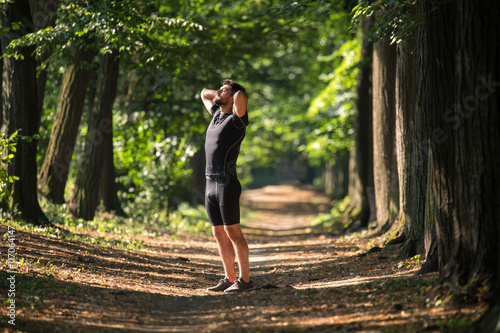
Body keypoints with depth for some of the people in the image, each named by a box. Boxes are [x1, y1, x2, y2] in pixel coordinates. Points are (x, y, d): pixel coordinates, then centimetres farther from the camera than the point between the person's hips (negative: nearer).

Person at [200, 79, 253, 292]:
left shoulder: (236, 119, -7)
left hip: (227, 184, -8)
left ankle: (244, 279, -3)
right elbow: (204, 94, 35)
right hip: (211, 184, 8)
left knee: (232, 232, -7)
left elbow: (241, 96, -27)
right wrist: (219, 97, 20)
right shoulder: (217, 114, 17)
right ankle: (229, 279, 14)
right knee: (219, 234, 9)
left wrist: (238, 95, -4)